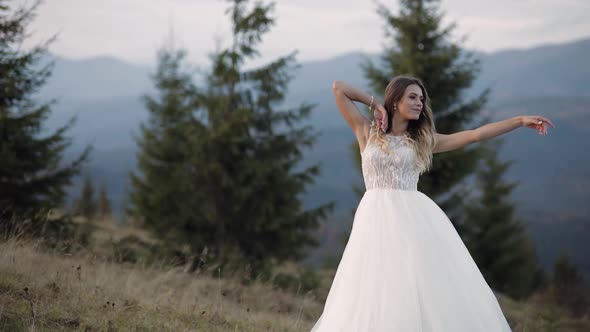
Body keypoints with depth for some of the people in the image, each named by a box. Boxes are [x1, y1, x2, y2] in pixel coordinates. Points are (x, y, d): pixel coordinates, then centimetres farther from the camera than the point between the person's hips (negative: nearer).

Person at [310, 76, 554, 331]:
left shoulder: (422, 139, 13)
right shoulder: (368, 132, 10)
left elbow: (476, 135, 8)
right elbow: (338, 88, 7)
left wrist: (521, 120, 3)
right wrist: (375, 104, 11)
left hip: (414, 218, 1)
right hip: (378, 218, -1)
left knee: (428, 287, -6)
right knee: (379, 291, -4)